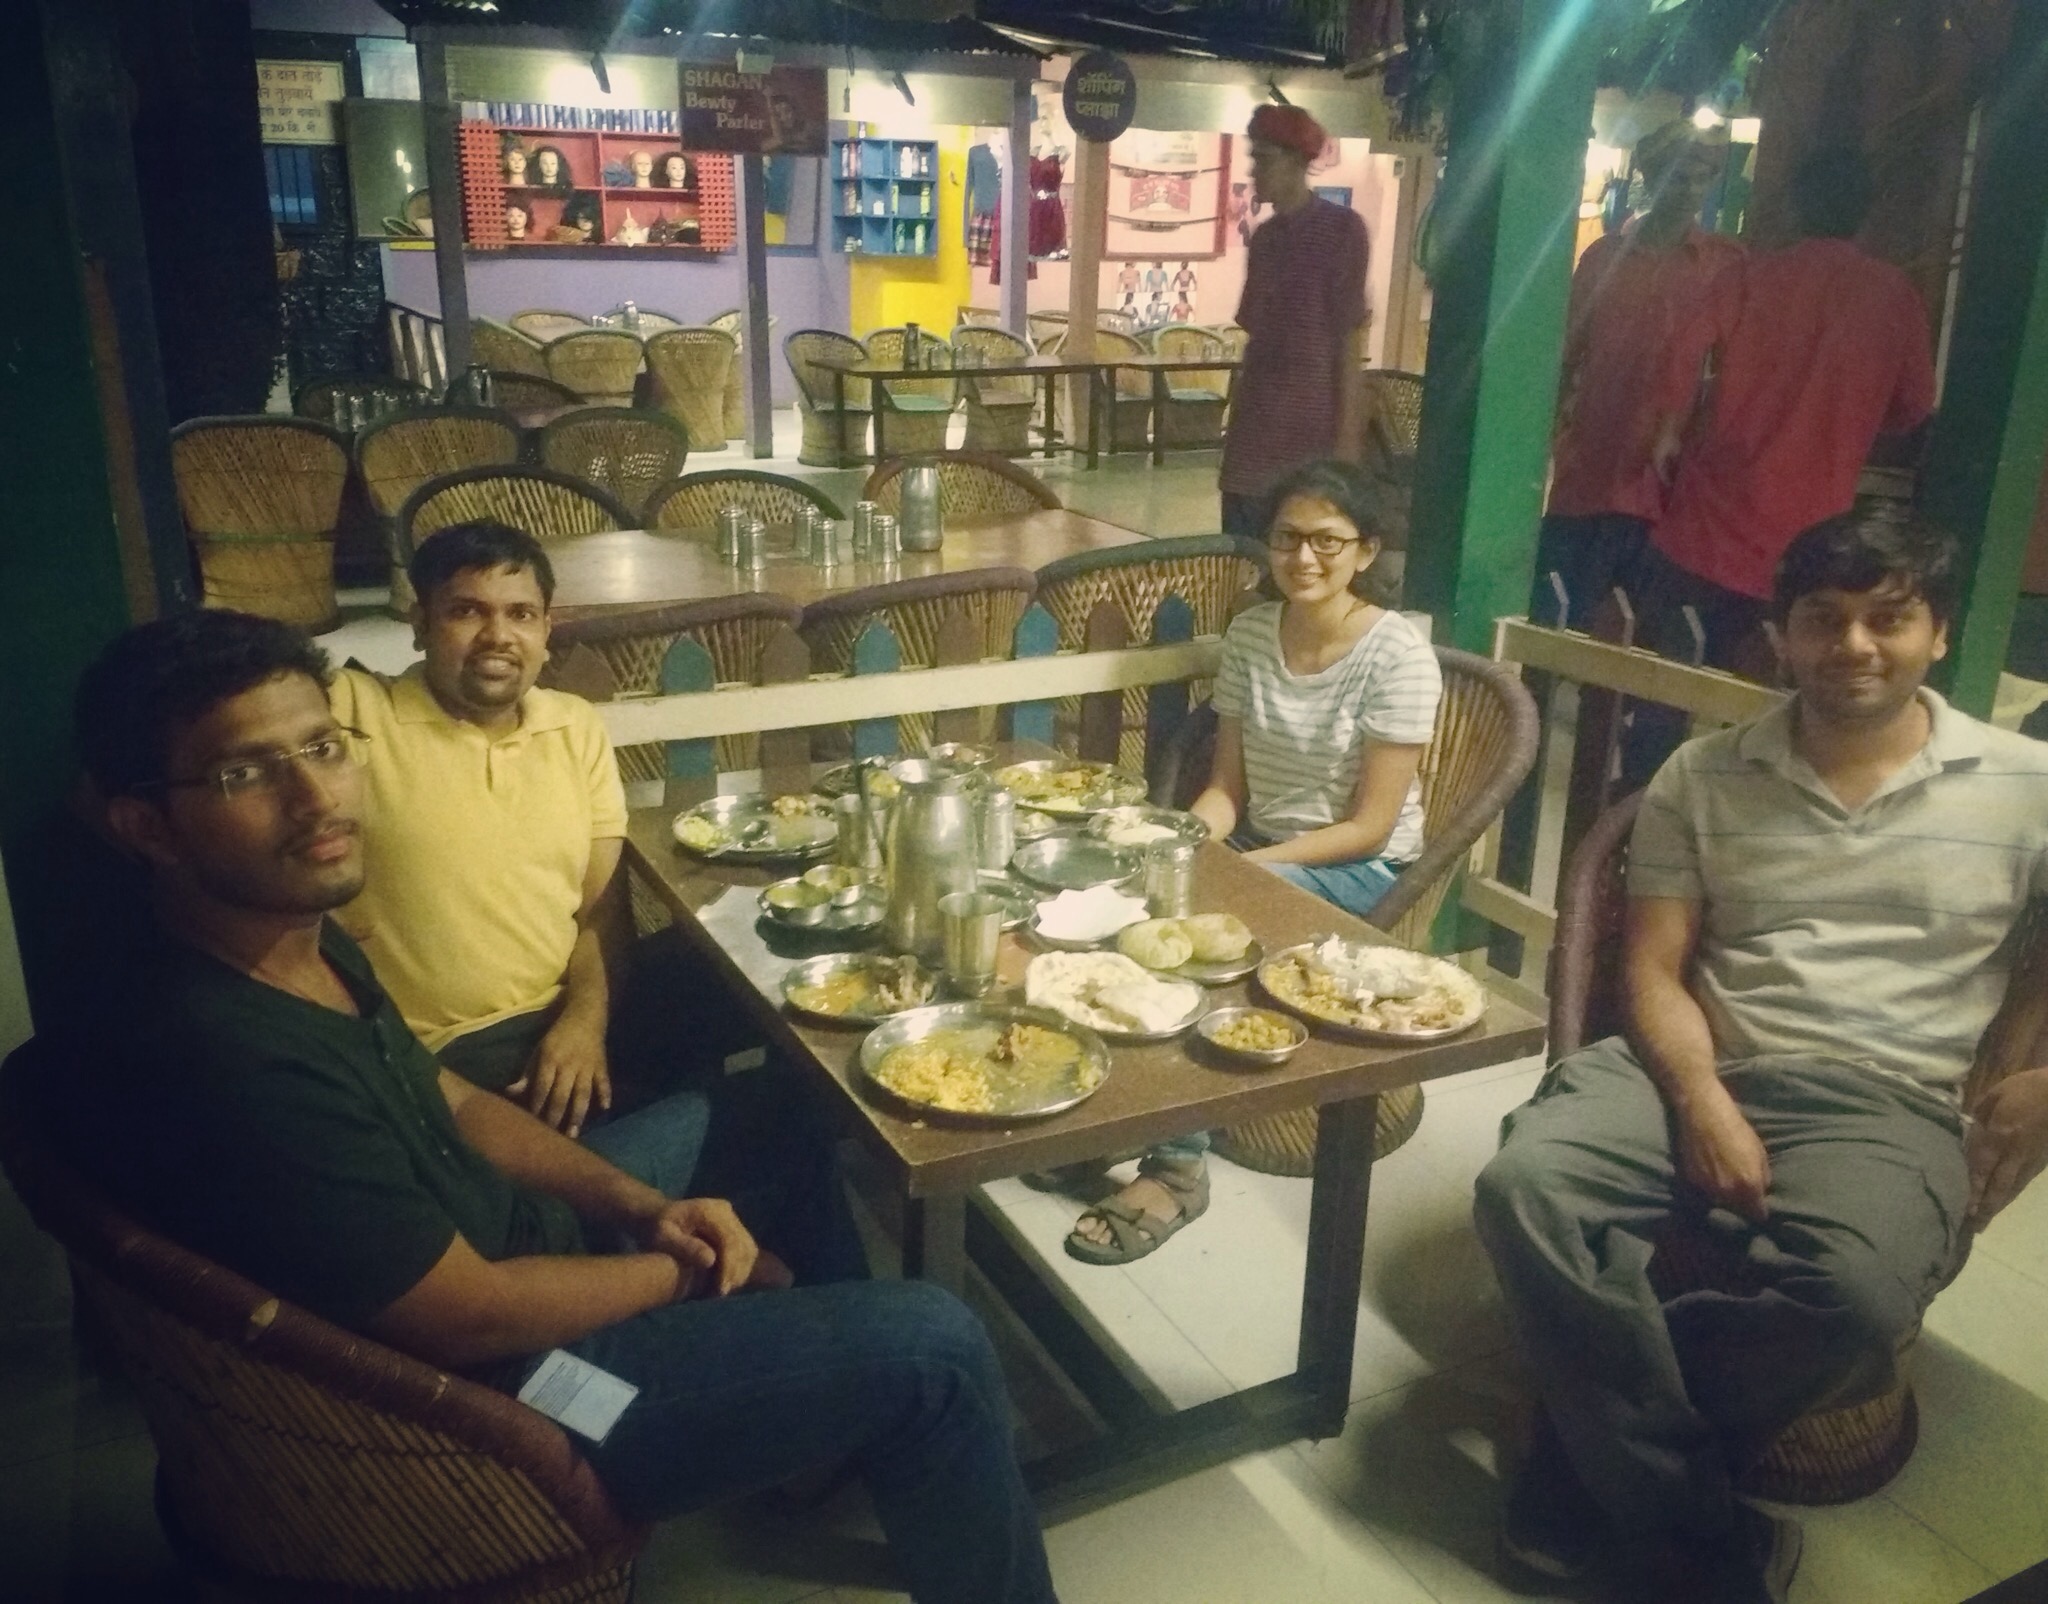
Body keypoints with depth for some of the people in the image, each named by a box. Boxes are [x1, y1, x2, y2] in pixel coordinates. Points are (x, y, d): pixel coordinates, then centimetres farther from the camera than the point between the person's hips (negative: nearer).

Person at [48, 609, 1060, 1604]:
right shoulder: (228, 1062, -34)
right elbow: (473, 1318, -27)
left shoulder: (305, 944, -3)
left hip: (498, 1247, 10)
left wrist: (643, 1208, -3)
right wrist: (685, 1272, -10)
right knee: (930, 1348, -11)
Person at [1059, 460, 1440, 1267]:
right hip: (1254, 845, 5)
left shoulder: (1396, 655, -15)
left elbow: (1368, 827, -16)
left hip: (1358, 873, -5)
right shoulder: (1249, 633, 1)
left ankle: (1177, 1166, -19)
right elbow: (1227, 784, 4)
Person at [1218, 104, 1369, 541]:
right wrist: (1237, 420, 14)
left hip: (1312, 436, -6)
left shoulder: (1342, 229, -6)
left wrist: (1348, 438, -13)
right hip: (1255, 435, 6)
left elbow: (1351, 340, -9)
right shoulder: (1264, 237, 13)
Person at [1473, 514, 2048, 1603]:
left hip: (1884, 1107, -1)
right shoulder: (1702, 777, 10)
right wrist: (1701, 1102, -13)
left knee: (1857, 1294, -35)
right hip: (1696, 1069, 2)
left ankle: (1603, 1452, -8)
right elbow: (1655, 970, 4)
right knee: (1523, 1186, -28)